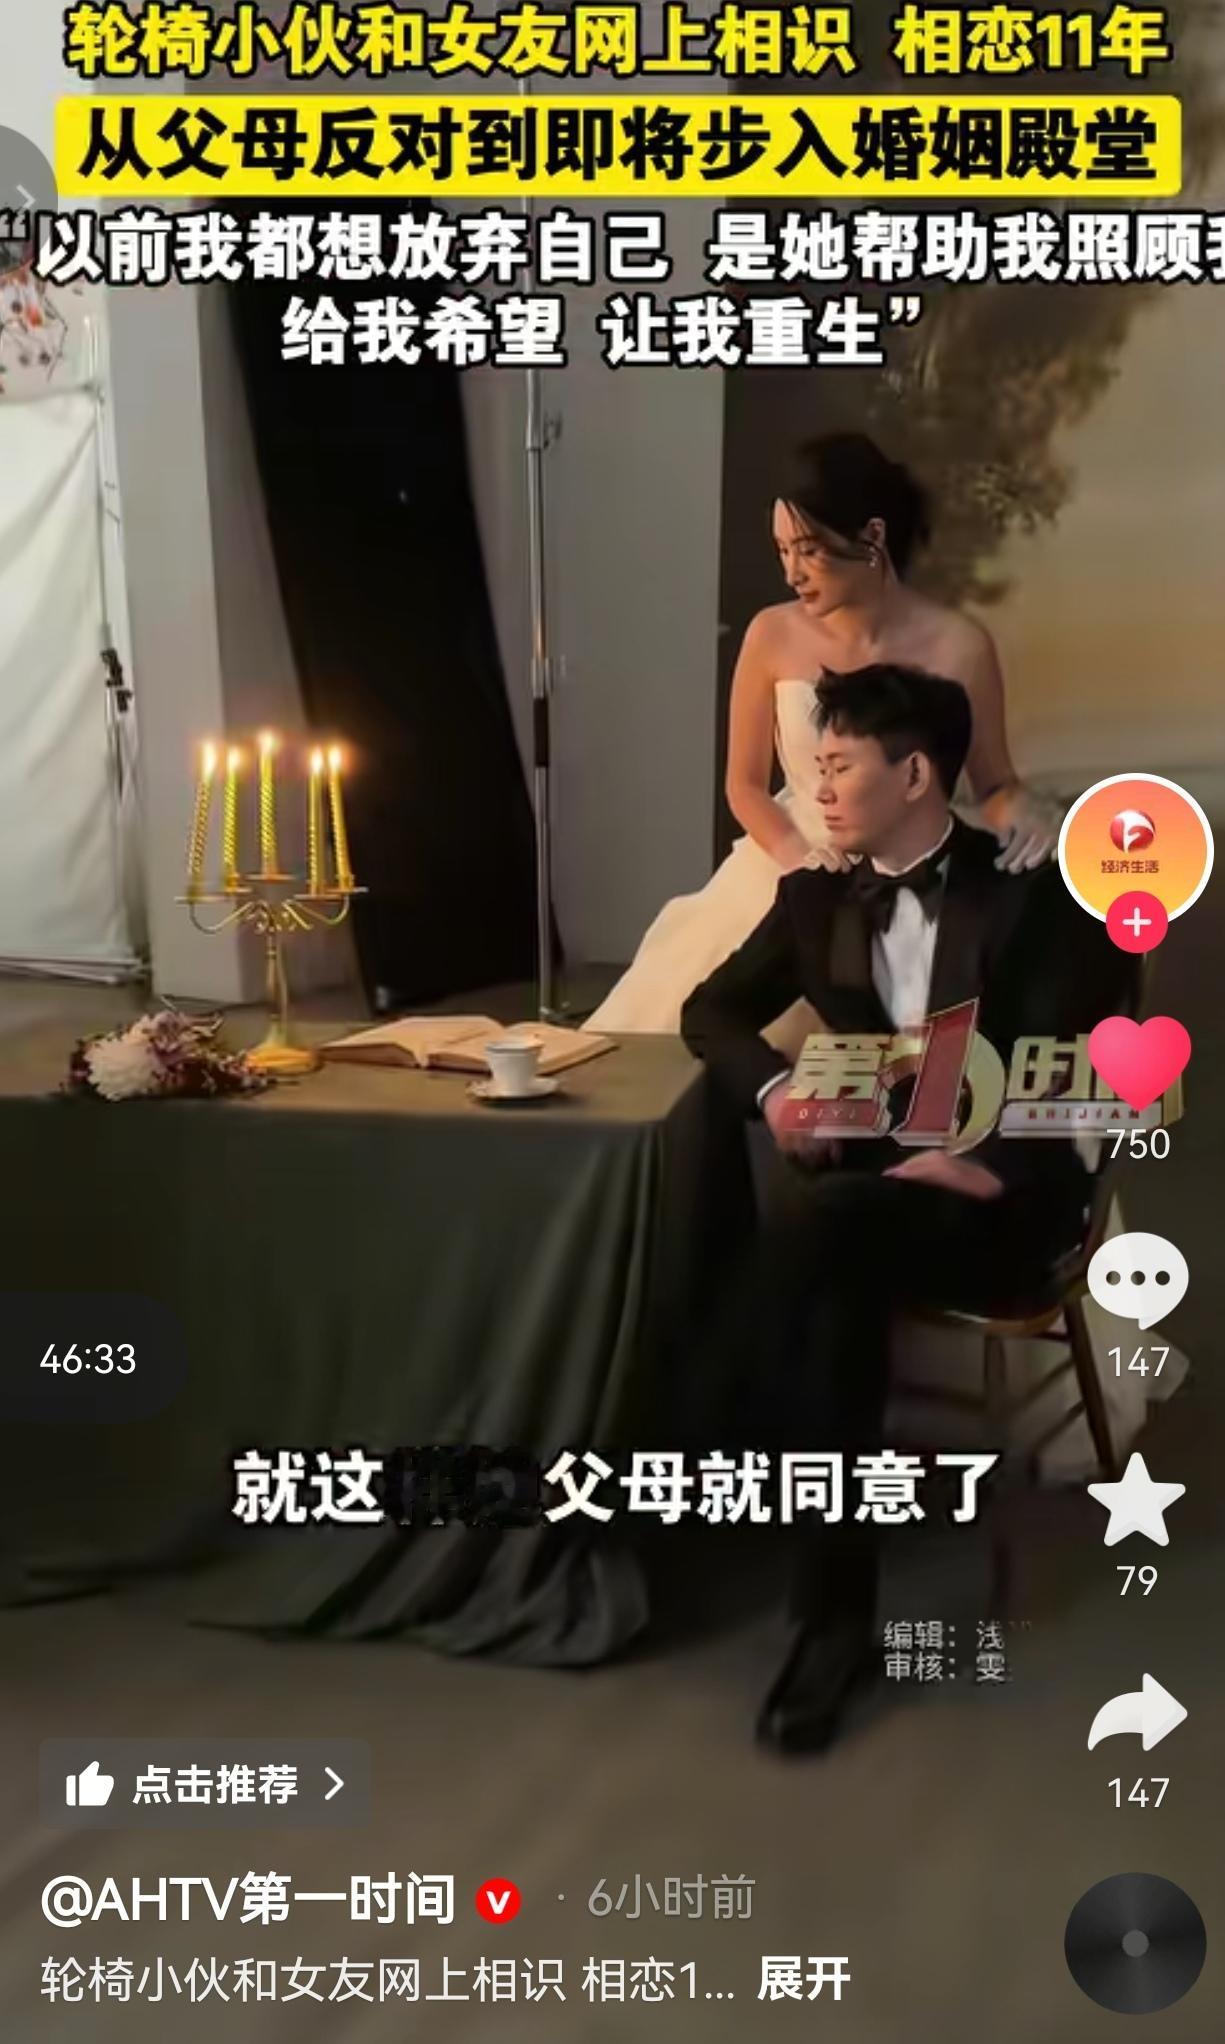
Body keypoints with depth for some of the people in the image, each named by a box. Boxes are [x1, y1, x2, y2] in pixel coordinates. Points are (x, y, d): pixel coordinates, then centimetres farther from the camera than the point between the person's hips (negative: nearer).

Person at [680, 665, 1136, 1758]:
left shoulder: (1032, 893, -1)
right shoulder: (817, 897, 13)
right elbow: (712, 1009, 18)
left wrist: (985, 1162, -26)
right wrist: (772, 1088, -4)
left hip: (996, 1195, -3)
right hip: (861, 1180, 4)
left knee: (817, 1221, -35)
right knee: (837, 1300, -32)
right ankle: (836, 1616, -22)